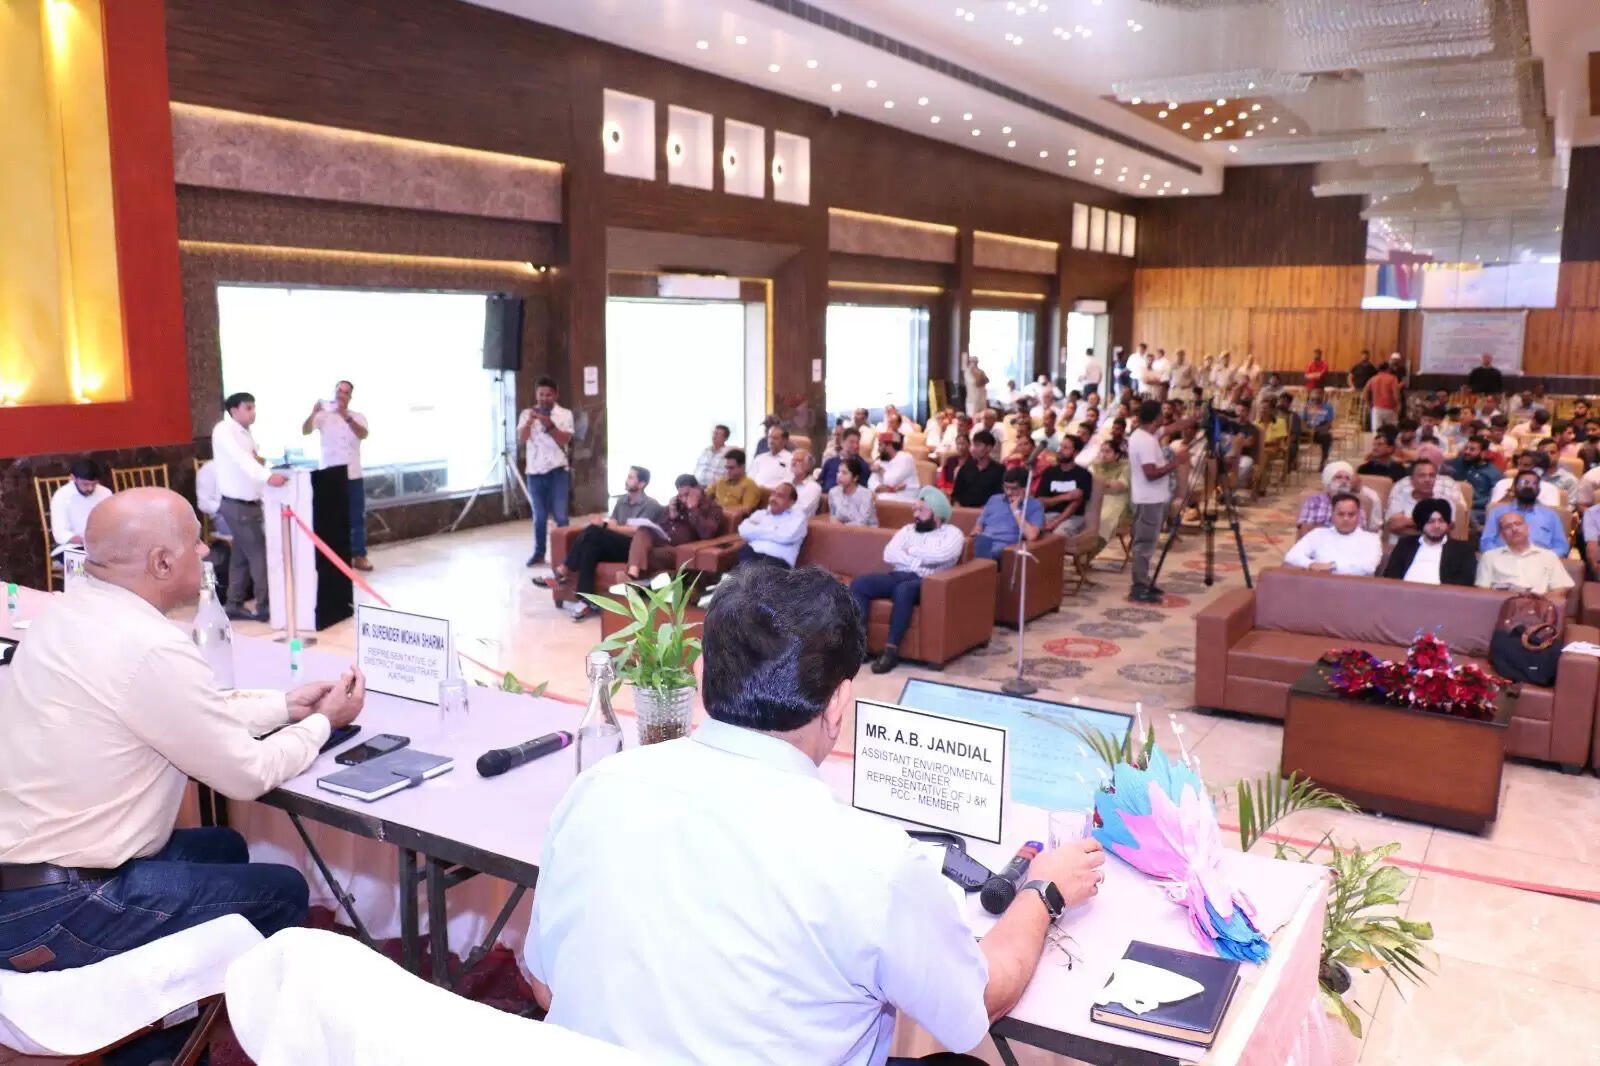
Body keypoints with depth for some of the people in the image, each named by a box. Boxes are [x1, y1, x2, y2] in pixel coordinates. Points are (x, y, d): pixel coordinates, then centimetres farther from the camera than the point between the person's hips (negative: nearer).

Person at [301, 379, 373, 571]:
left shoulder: (358, 417, 4)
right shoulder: (323, 416, 0)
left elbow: (363, 435, -17)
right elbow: (305, 431, -15)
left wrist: (347, 418, -33)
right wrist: (313, 413, -33)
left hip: (353, 475, 2)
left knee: (357, 518, 5)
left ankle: (359, 556, 11)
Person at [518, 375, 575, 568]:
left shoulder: (565, 414, 0)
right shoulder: (527, 414, 5)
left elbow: (565, 440, -10)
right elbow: (521, 440, -7)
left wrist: (549, 425, -23)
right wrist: (530, 422, -22)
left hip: (558, 471, -2)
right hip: (535, 472, 2)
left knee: (560, 515, -2)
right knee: (539, 516, 8)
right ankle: (539, 552, 15)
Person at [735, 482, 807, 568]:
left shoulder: (797, 516, 15)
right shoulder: (760, 513, 27)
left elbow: (786, 536, -7)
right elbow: (744, 531, 8)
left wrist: (758, 528, 7)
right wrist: (774, 530, 6)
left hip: (776, 559, -4)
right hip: (751, 553, 4)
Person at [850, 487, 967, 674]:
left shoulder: (952, 534, 7)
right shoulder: (908, 530, 21)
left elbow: (939, 555, -16)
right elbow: (889, 554, 4)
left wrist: (910, 551, -1)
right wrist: (920, 561, -7)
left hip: (925, 583, -5)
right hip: (897, 576, 5)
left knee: (903, 589, -39)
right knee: (859, 584, -19)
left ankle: (891, 650, -33)